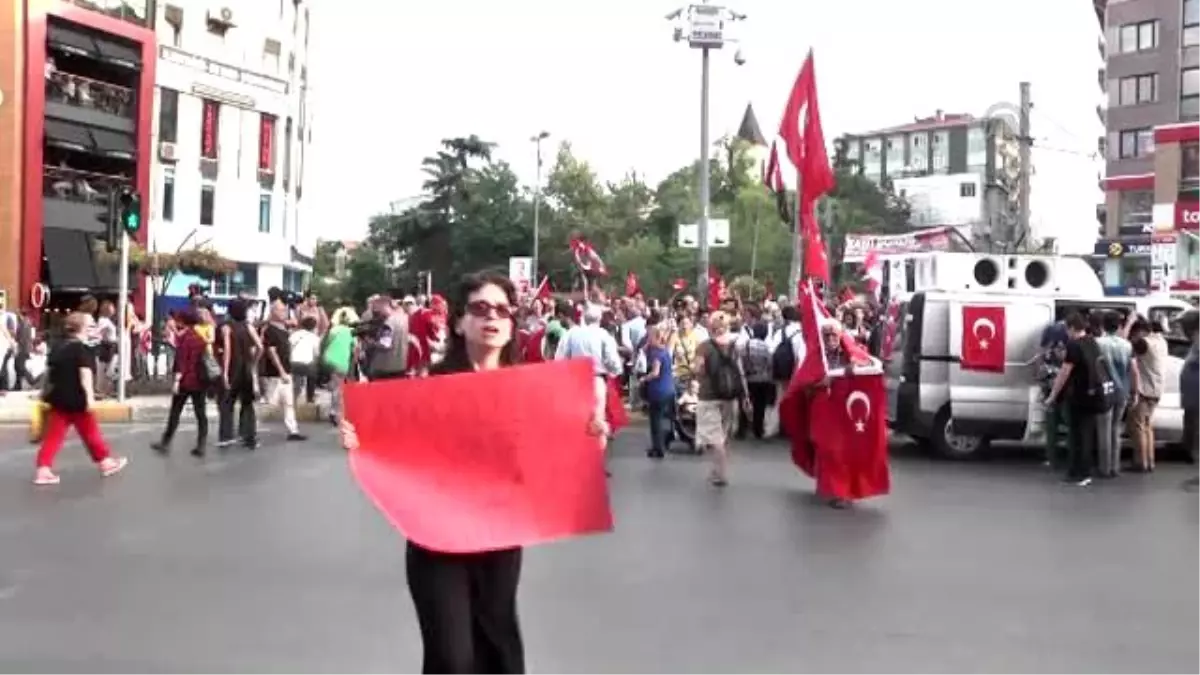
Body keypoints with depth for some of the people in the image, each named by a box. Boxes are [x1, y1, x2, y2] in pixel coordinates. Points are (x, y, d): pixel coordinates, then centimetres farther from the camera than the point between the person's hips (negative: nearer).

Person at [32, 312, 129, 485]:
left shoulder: (58, 348, 11)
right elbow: (85, 374, -22)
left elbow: (50, 372, 19)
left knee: (53, 435, 5)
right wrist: (90, 397, -27)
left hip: (58, 398, 7)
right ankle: (105, 462, 21)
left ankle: (43, 470, 0)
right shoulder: (83, 350, -13)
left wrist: (50, 394, 30)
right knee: (90, 431, 7)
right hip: (76, 400, -7)